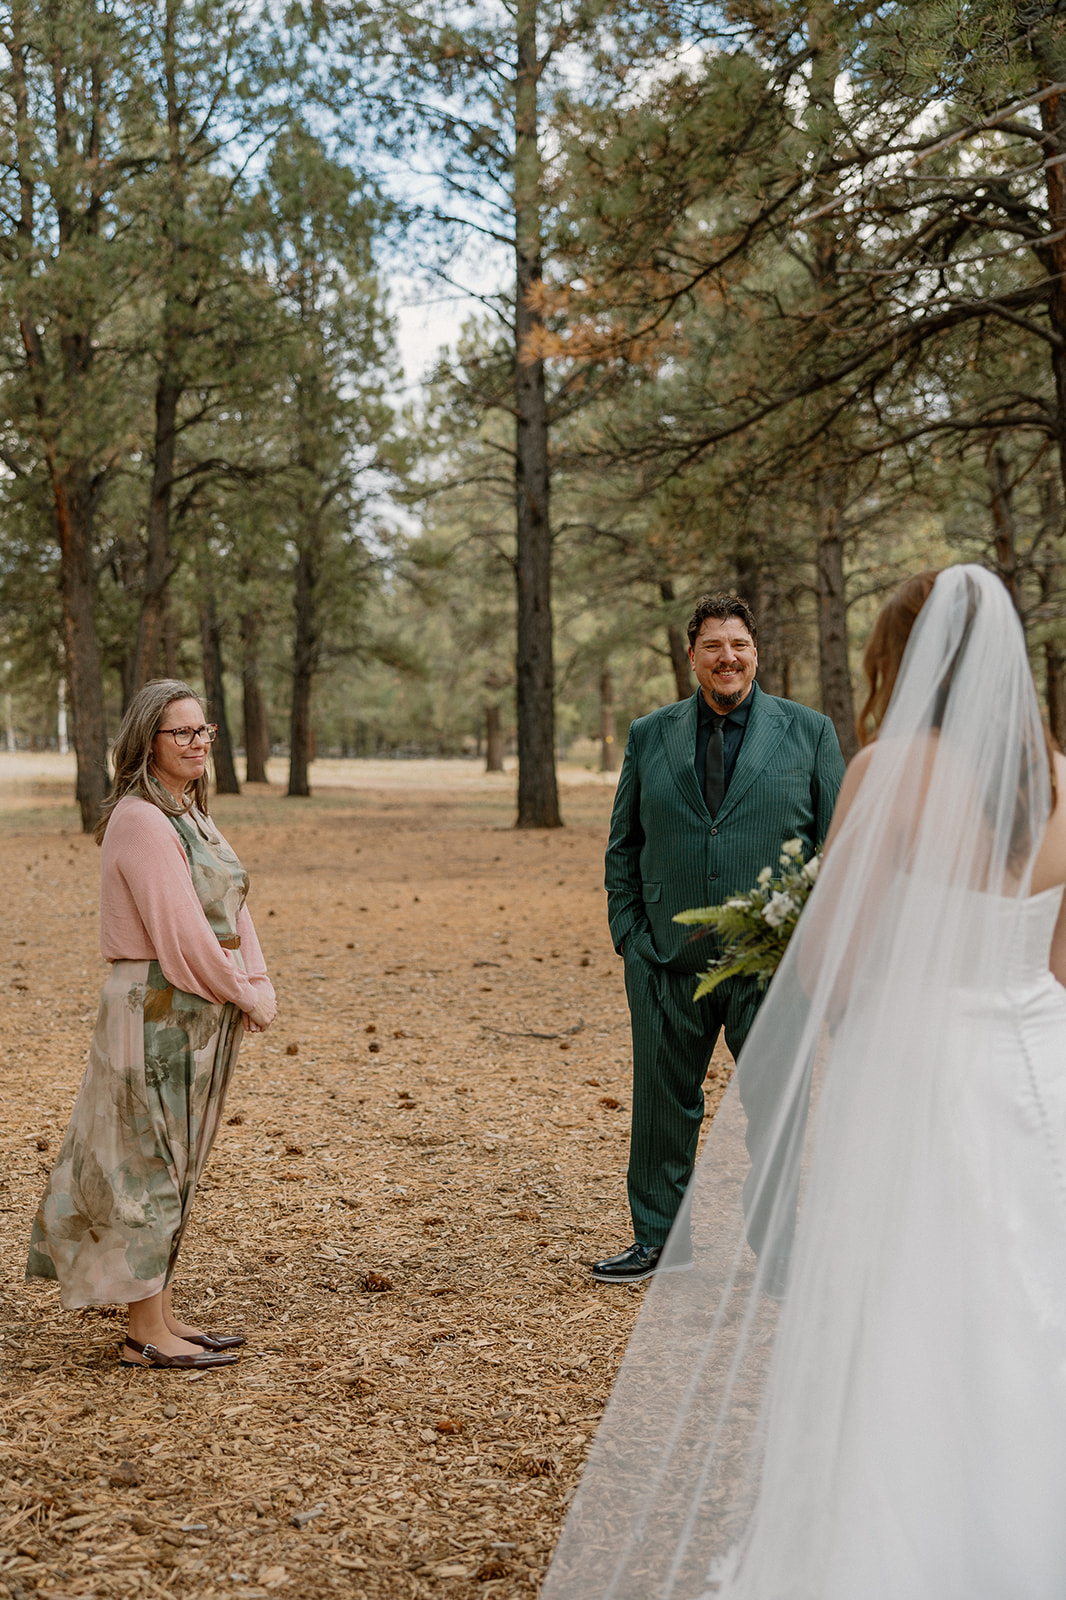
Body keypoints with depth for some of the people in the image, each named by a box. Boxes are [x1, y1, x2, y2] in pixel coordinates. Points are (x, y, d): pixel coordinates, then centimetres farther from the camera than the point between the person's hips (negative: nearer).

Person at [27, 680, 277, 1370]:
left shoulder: (193, 814, 14)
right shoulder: (141, 820, -16)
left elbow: (232, 909, 11)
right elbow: (180, 932, -21)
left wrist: (260, 981, -4)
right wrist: (244, 996, -11)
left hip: (204, 1014, 9)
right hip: (159, 1011, -9)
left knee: (174, 1163, 14)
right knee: (151, 1163, -1)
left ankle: (162, 1317, 23)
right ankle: (147, 1334, 7)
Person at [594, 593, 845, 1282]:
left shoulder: (809, 731, 4)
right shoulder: (649, 736, 8)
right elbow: (623, 845, 13)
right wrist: (629, 933, 4)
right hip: (670, 958, 2)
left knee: (773, 1106, 5)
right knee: (663, 1100, 9)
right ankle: (657, 1239, 24)